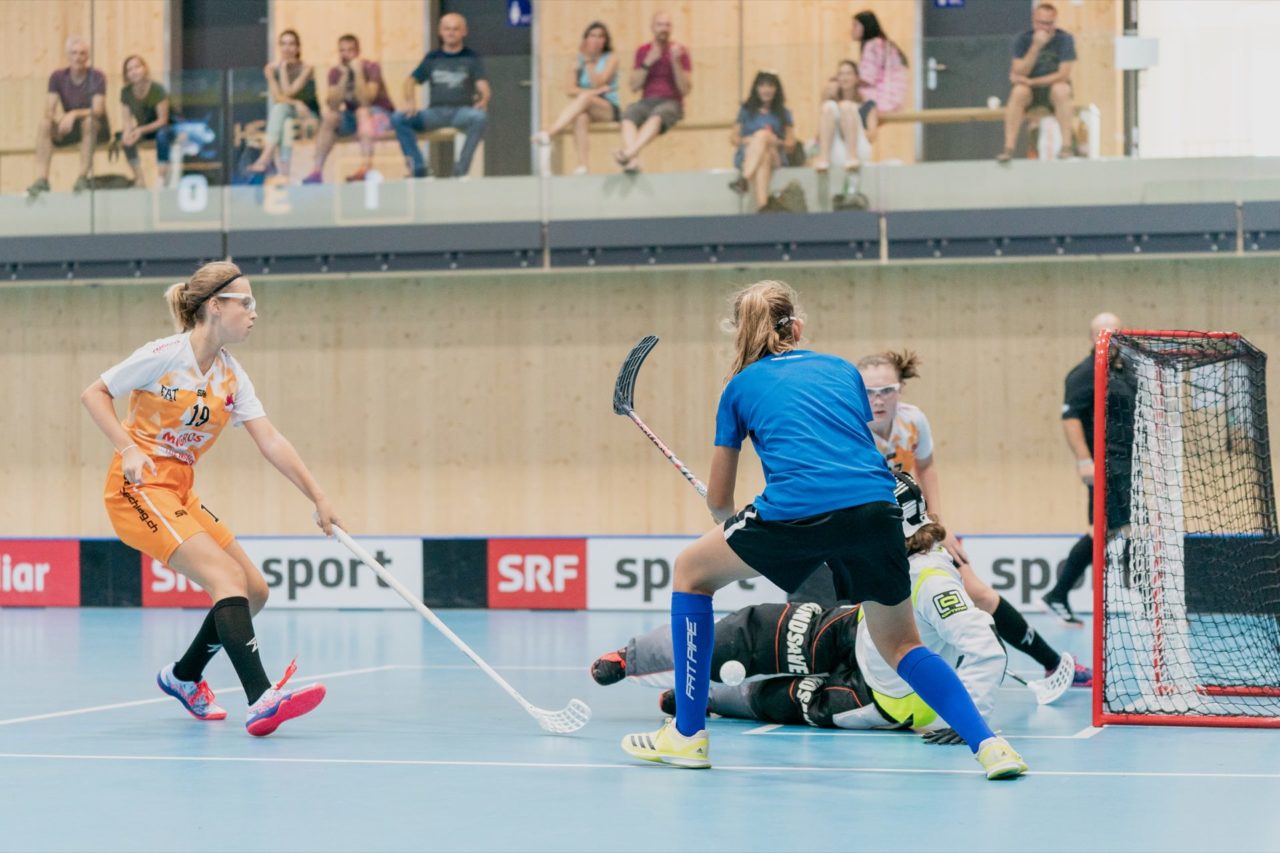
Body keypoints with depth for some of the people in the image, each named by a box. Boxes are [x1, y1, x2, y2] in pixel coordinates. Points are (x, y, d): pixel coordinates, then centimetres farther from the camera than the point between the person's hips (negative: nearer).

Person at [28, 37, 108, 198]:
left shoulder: (97, 77, -13)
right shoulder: (58, 77, -3)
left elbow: (98, 110, -24)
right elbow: (49, 111, -10)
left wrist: (74, 114, -40)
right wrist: (60, 119, -32)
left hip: (97, 129, -4)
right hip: (71, 130, 4)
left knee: (89, 121, -36)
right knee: (44, 124, -22)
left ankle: (83, 177, -35)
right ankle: (41, 179, -31)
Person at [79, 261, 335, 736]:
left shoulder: (232, 378, 6)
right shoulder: (165, 355, -13)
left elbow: (270, 441, 1)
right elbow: (94, 393, -6)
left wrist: (318, 499, -8)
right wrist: (129, 450, -19)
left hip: (179, 492, 8)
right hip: (139, 488, -8)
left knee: (254, 591, 6)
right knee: (227, 577, -24)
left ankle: (184, 677, 29)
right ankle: (260, 701, -35)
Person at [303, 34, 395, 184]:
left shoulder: (371, 68, -15)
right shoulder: (335, 72, -4)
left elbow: (366, 100, -29)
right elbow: (333, 105, -18)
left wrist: (358, 72, -31)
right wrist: (344, 76, -23)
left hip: (381, 114, -5)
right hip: (353, 116, 5)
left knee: (362, 111, -35)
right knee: (329, 117, -20)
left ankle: (366, 167, -51)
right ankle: (317, 170, -24)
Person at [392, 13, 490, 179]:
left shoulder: (472, 58, 9)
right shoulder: (432, 58, 16)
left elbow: (483, 86, -2)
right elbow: (411, 80, 16)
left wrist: (483, 100, -26)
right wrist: (410, 101, -6)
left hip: (462, 110, -2)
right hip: (436, 112, 2)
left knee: (480, 117, -37)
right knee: (398, 119, -23)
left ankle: (460, 170, -30)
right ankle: (419, 170, -23)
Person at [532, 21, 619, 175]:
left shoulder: (610, 59, 5)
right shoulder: (578, 62, 13)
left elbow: (598, 83, -10)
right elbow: (572, 90, 0)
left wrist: (589, 62, -15)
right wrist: (593, 91, -14)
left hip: (609, 109, -2)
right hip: (586, 109, 3)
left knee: (585, 98, -35)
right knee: (581, 117, -36)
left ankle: (548, 133, -50)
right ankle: (581, 165, -47)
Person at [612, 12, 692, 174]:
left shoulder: (680, 51, 4)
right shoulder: (642, 51, 13)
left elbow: (686, 90, -2)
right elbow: (634, 87, 6)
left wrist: (676, 62, -14)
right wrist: (648, 62, -6)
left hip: (671, 103, -3)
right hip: (647, 102, 3)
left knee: (657, 116, -39)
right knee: (628, 115, -32)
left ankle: (628, 153, -62)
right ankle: (631, 160, -54)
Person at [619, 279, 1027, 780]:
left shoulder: (741, 387, 20)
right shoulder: (843, 370, 26)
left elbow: (719, 501, 25)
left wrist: (730, 522, 48)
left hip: (797, 509, -3)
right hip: (878, 507, 3)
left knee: (692, 571, 22)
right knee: (900, 645, 22)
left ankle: (687, 735, 20)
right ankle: (987, 743, 2)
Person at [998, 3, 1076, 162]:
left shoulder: (1065, 39, -9)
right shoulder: (1022, 40, -6)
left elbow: (1063, 75, -15)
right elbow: (1019, 74, -15)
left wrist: (1031, 82, -20)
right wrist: (1035, 47, -25)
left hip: (1053, 87, -1)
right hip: (1030, 91, 1)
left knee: (1061, 89, -34)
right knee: (1018, 91, -32)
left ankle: (1067, 145, -32)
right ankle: (1008, 147, -36)